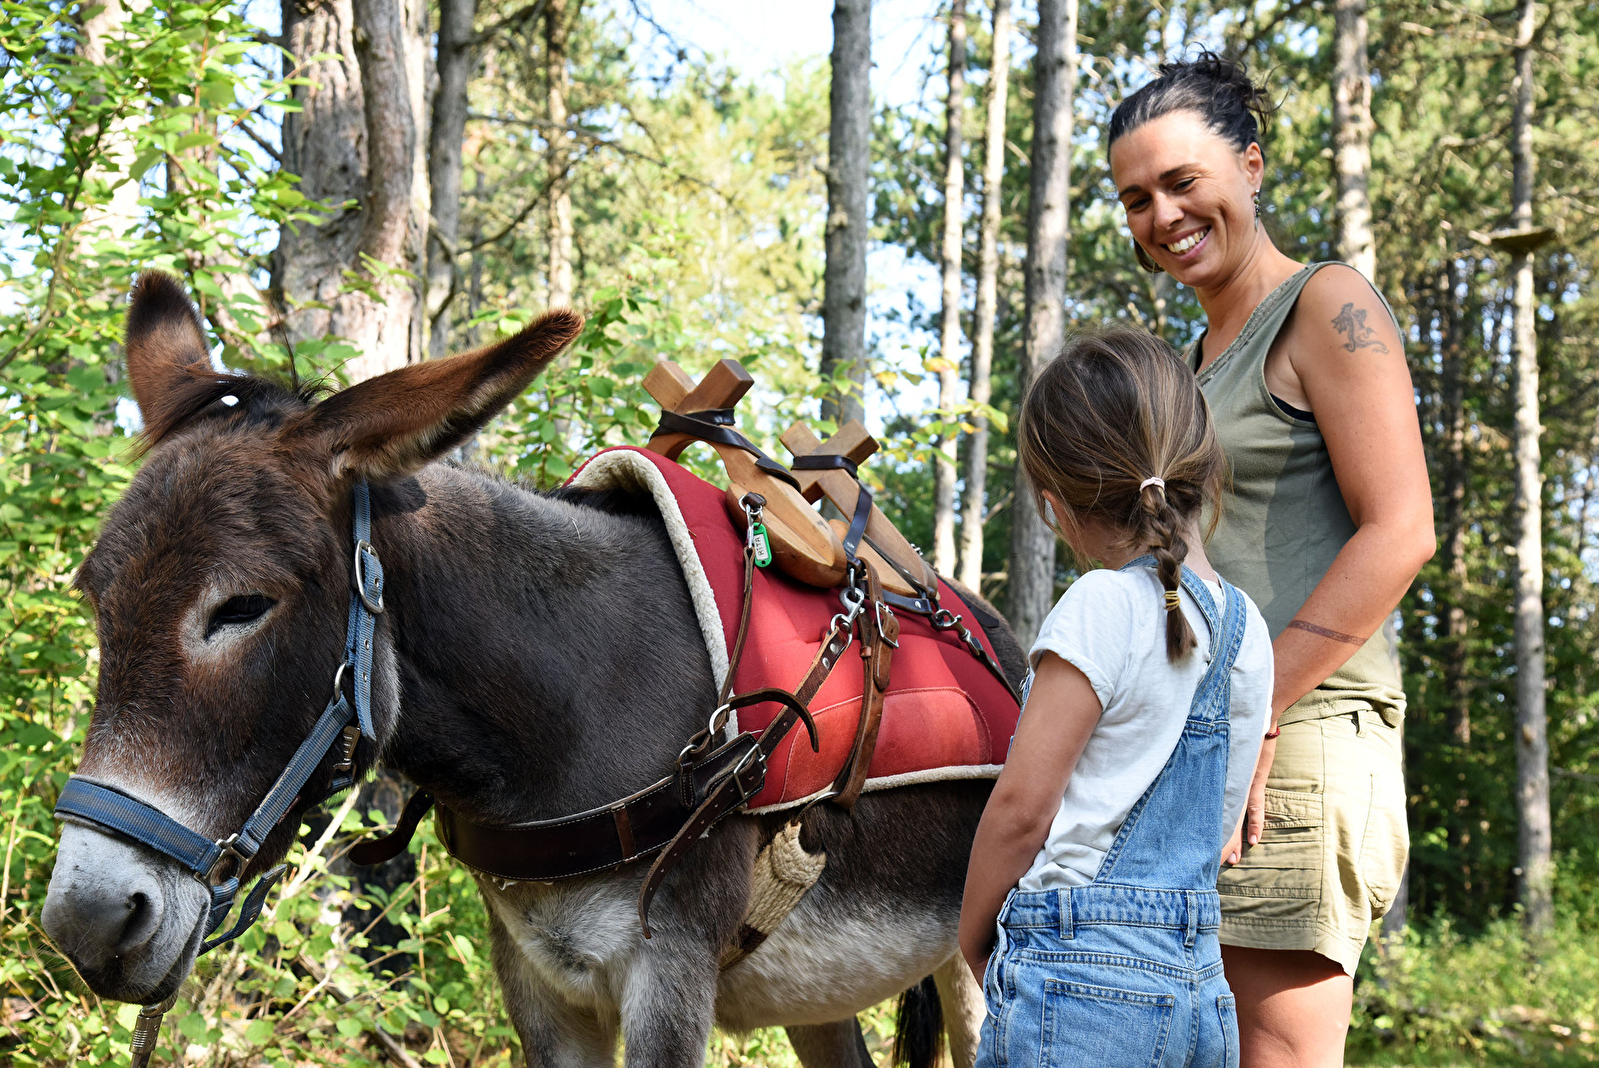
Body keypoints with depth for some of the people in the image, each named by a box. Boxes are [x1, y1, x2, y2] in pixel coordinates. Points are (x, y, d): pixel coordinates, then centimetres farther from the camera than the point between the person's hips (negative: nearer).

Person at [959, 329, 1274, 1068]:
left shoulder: (1104, 606, -12)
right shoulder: (1247, 627, 10)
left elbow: (1022, 804, -11)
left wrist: (974, 941, 3)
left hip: (1083, 977, -8)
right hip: (1200, 986, 8)